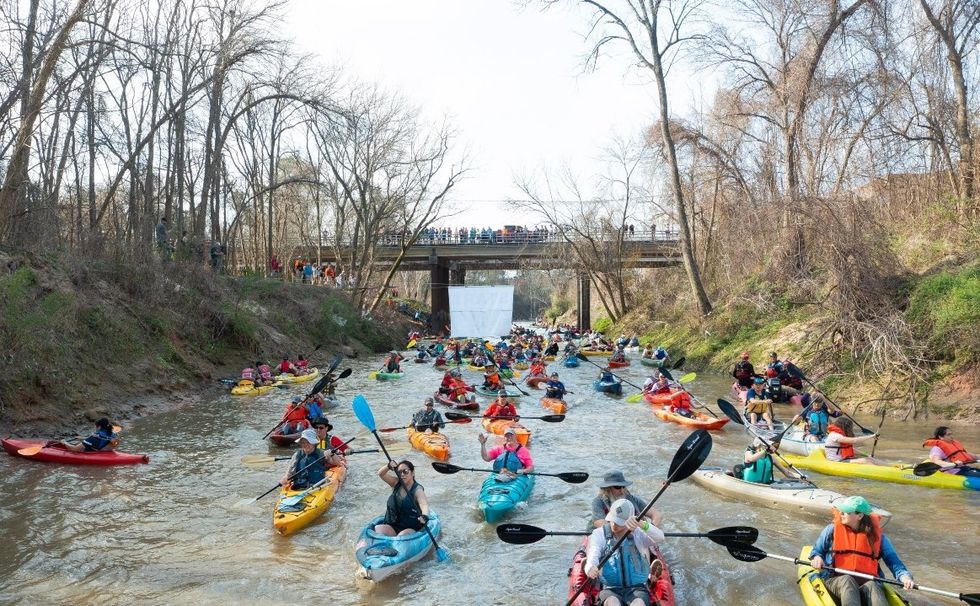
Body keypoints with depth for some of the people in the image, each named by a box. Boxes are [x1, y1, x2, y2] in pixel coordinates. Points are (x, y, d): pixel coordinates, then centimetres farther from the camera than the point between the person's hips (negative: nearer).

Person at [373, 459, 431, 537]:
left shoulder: (417, 489, -11)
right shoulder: (396, 483, 8)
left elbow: (424, 505, -29)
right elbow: (380, 474, 3)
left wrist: (424, 516, -52)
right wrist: (388, 466, -19)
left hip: (410, 528, -5)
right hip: (391, 526, 5)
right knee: (378, 529, -24)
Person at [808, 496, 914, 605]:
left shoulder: (876, 535, 11)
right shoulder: (832, 529, 8)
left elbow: (893, 560, 9)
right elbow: (816, 551, 16)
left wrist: (904, 576, -12)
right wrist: (817, 558, -7)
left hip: (867, 582, 1)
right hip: (837, 580, -1)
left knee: (872, 586, -35)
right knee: (847, 580, -36)